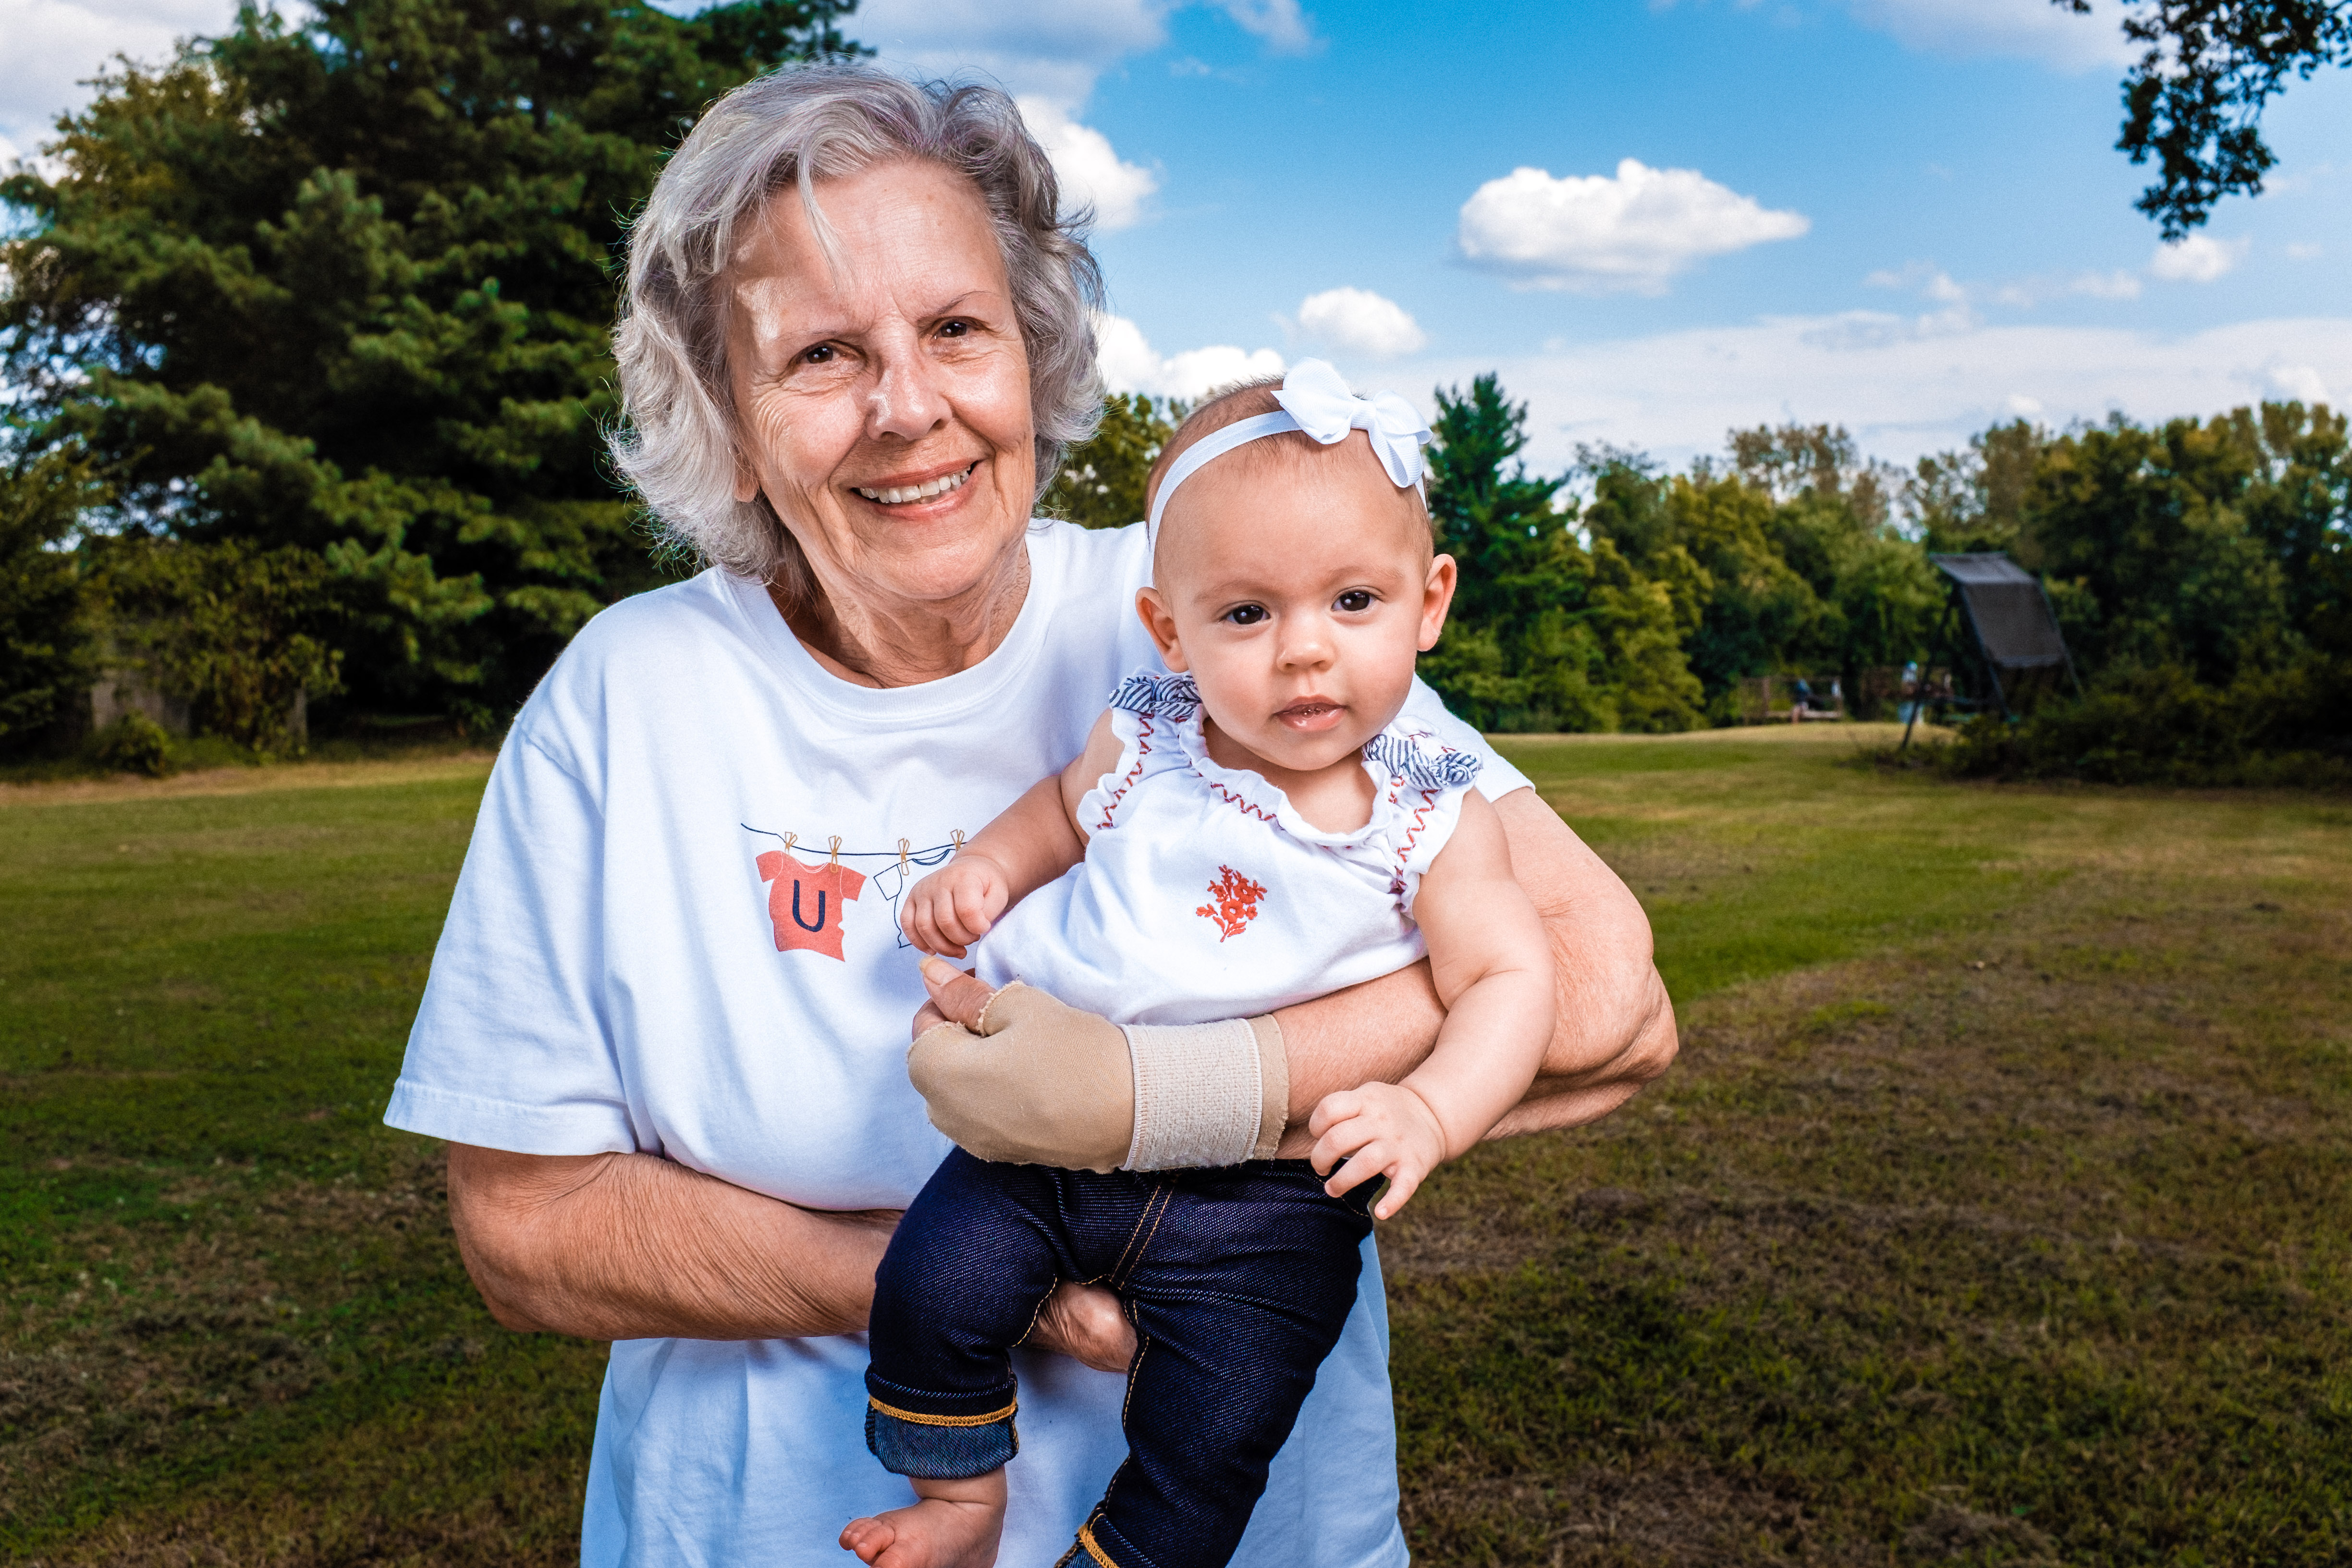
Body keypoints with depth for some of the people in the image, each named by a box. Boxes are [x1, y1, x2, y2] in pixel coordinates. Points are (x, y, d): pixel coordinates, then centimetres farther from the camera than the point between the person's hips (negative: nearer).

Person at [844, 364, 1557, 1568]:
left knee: (1208, 1451, -5)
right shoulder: (1144, 742, -1)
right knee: (930, 1288, -10)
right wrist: (986, 867, 1)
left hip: (1267, 1195, -2)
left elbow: (1508, 980, -10)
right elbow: (1066, 806, 20)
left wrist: (1429, 1113, -27)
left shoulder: (1436, 826, -9)